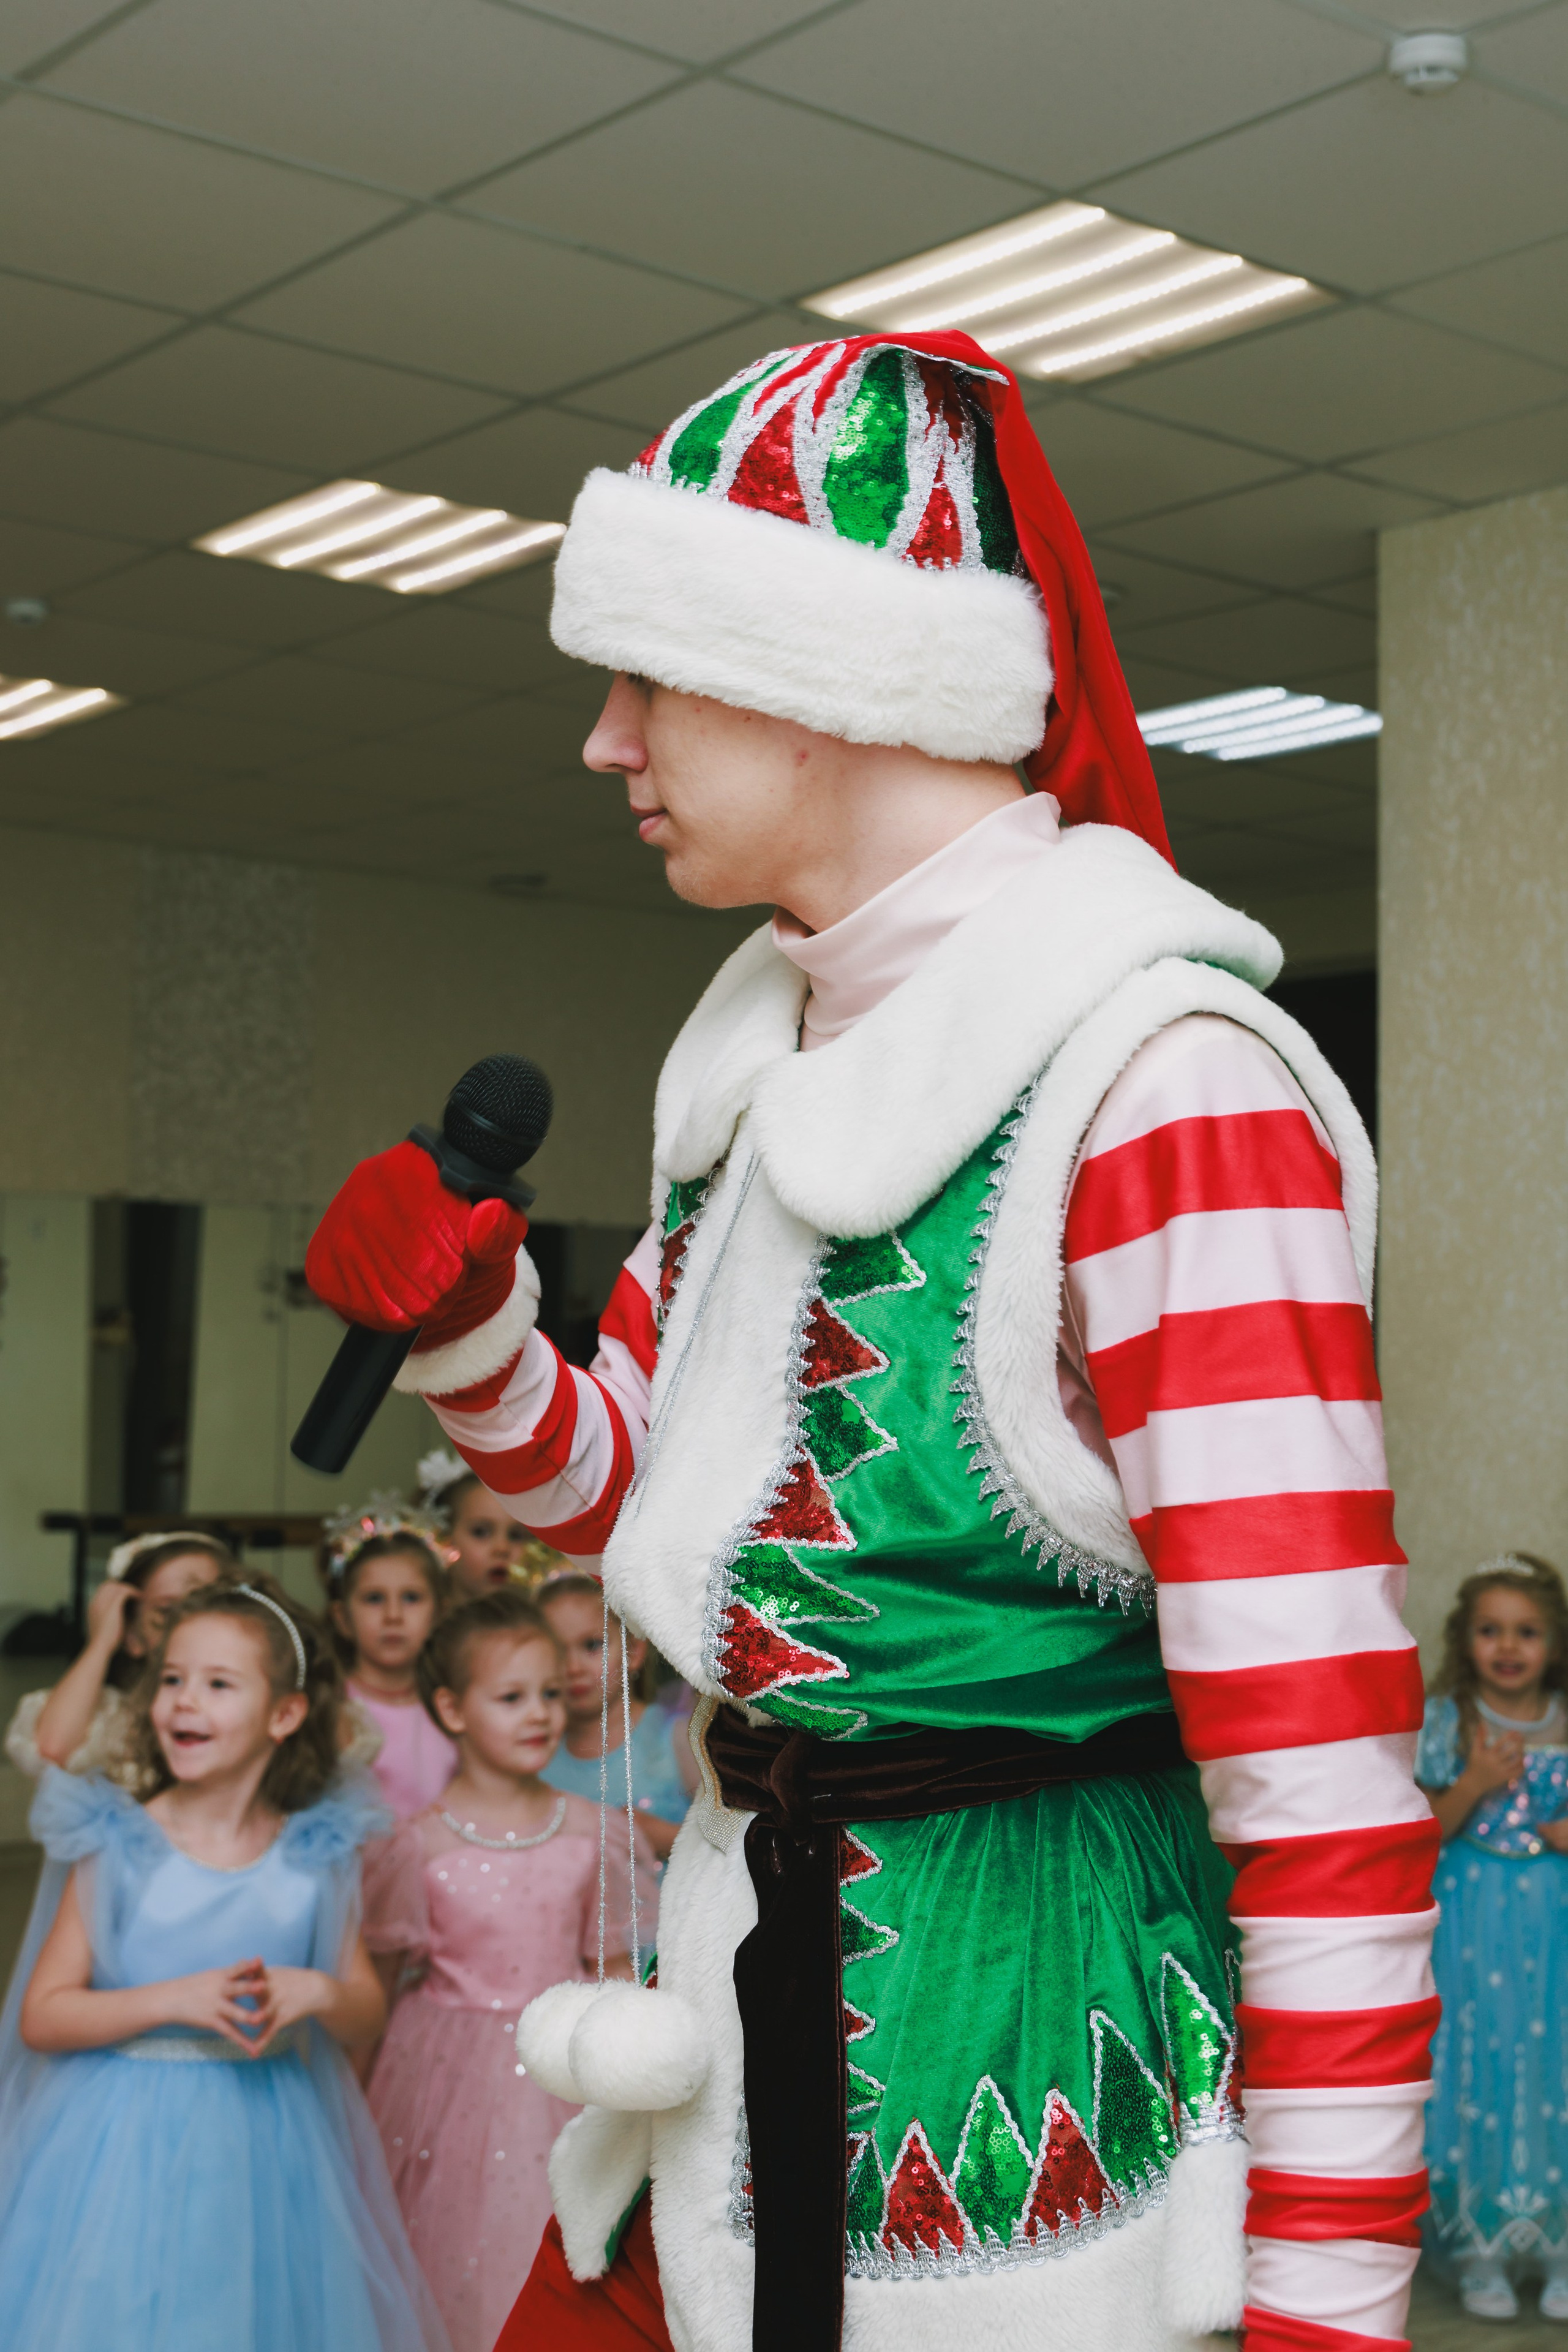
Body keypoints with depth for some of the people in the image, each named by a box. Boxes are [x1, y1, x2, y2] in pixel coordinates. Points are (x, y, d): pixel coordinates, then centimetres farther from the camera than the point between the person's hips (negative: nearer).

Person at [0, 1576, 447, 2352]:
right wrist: (175, 2001, -18)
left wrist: (319, 1993, -15)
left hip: (271, 2144, 2)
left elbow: (368, 2015, 7)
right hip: (129, 2142, -2)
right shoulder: (120, 1845, -6)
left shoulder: (316, 1853, 0)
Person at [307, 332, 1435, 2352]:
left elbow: (1324, 1763, -23)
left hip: (1018, 2063, -8)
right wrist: (467, 1332, -3)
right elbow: (631, 1501, 17)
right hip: (752, 2028, 8)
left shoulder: (1150, 1080, -20)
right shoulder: (774, 1054, 7)